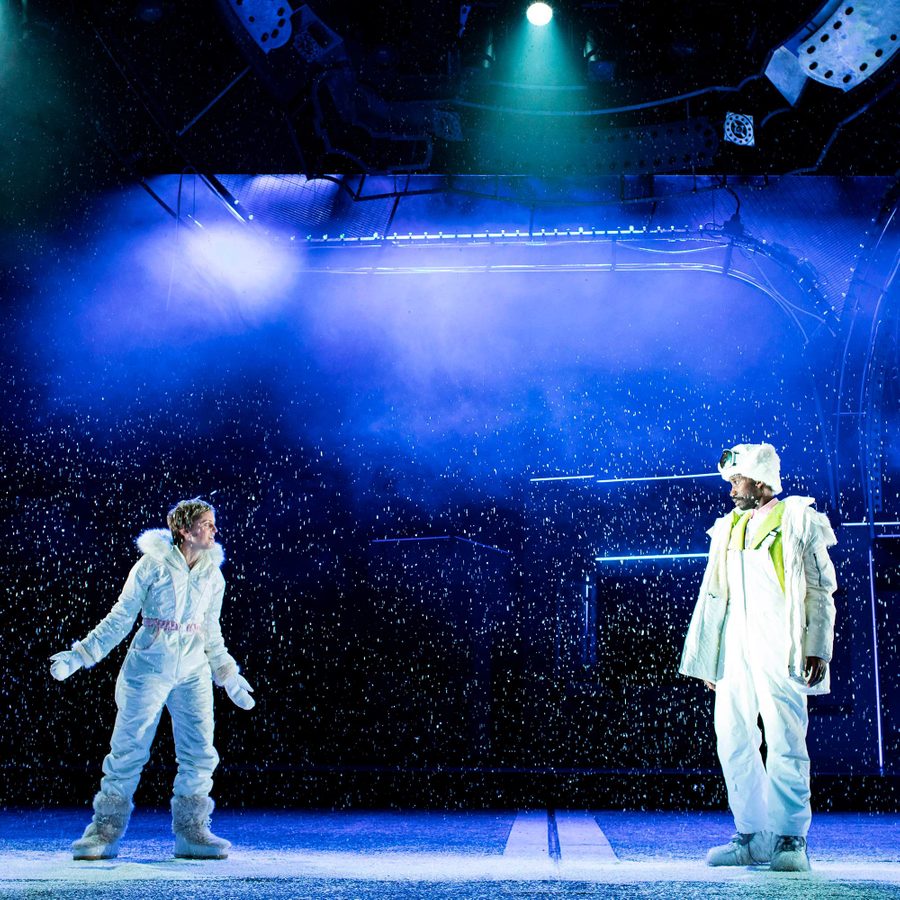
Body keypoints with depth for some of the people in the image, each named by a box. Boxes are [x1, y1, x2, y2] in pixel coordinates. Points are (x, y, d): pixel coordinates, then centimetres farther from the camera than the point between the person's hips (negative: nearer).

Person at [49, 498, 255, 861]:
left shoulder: (213, 575, 6)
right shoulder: (152, 565, -7)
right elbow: (121, 618, -2)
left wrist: (229, 675, 19)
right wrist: (79, 655, -5)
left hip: (193, 673, 4)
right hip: (148, 668, -4)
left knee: (199, 753, 0)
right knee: (127, 751, 0)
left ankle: (191, 832, 11)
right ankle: (104, 833, 10)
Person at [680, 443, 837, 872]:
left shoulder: (798, 521, 1)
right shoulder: (729, 527, 17)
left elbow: (821, 590, -1)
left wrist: (818, 647, -10)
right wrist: (707, 660, 18)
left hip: (778, 651, -6)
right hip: (736, 651, 6)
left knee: (784, 744, -7)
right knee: (733, 741, 4)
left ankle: (790, 840, 2)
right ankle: (752, 837, 13)